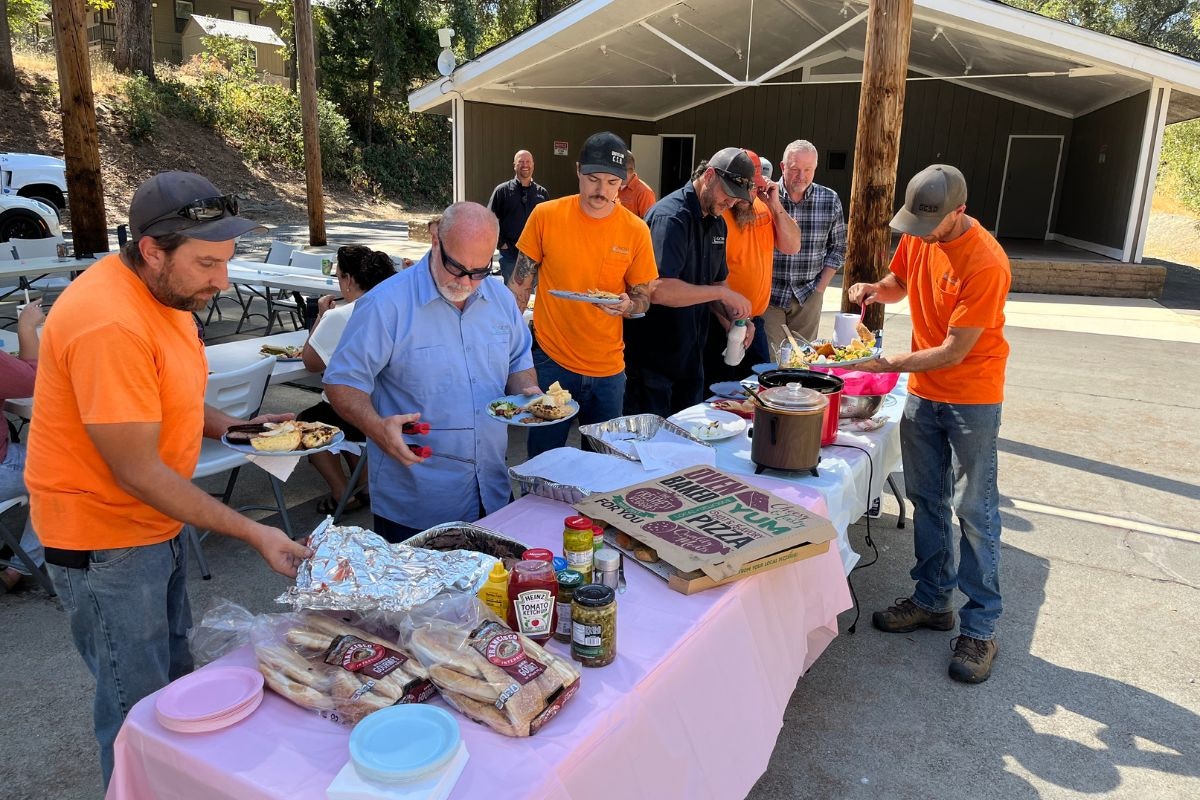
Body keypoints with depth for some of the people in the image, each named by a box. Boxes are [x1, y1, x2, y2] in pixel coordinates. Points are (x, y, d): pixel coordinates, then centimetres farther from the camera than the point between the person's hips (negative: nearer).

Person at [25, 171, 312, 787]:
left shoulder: (167, 291, -1)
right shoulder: (109, 324, -30)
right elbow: (137, 471, -27)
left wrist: (235, 428, -4)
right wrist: (253, 533, -25)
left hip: (156, 522, 9)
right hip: (105, 539, -9)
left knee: (175, 671, 24)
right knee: (140, 704, 7)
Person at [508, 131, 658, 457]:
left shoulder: (636, 231, -4)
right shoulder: (545, 215, -7)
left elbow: (643, 299, 5)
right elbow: (520, 285, 2)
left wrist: (626, 305, -18)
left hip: (608, 369, 2)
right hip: (550, 360, -1)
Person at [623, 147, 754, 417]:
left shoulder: (717, 222, 10)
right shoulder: (671, 217, -19)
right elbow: (660, 290, -31)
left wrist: (735, 317, -2)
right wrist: (723, 293, -22)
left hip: (691, 354, 9)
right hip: (652, 361, -9)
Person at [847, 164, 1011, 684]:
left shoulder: (985, 264, -25)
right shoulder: (917, 236, -3)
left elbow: (954, 351, -24)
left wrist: (886, 364, -24)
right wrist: (874, 289, -5)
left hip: (971, 397, -6)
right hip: (922, 392, 7)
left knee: (973, 510, 0)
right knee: (926, 500, 13)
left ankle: (980, 628, 11)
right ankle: (932, 600, 27)